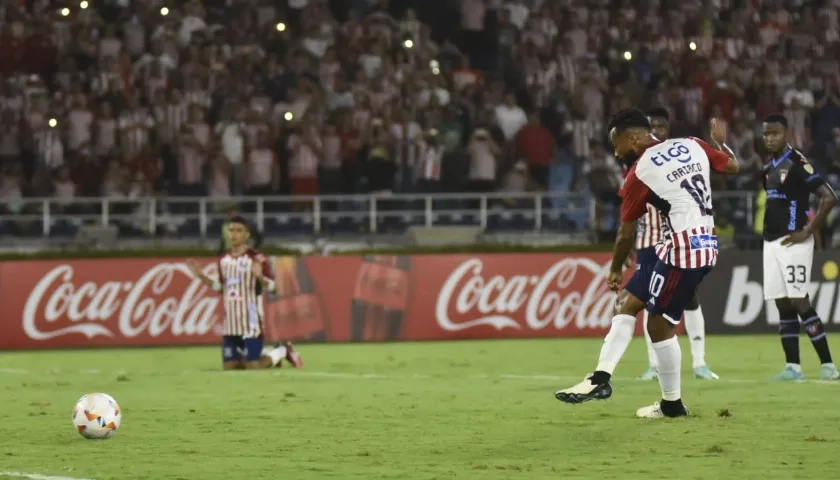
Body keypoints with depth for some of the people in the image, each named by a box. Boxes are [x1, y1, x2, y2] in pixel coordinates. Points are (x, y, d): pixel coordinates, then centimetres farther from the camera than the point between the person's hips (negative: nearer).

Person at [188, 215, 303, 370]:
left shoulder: (256, 259, -10)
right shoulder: (223, 261, 9)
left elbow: (273, 288, -11)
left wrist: (260, 276, -31)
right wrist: (202, 276, 9)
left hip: (251, 322, -6)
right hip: (231, 324, 6)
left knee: (253, 366, -8)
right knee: (230, 366, 7)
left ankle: (282, 351, 20)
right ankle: (266, 355, 30)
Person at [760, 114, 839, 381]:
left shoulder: (798, 164, -11)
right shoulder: (768, 168, 14)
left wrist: (808, 231, -16)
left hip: (793, 242, -8)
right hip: (771, 242, 8)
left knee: (799, 303, -12)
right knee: (783, 306, 6)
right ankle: (792, 367, 8)